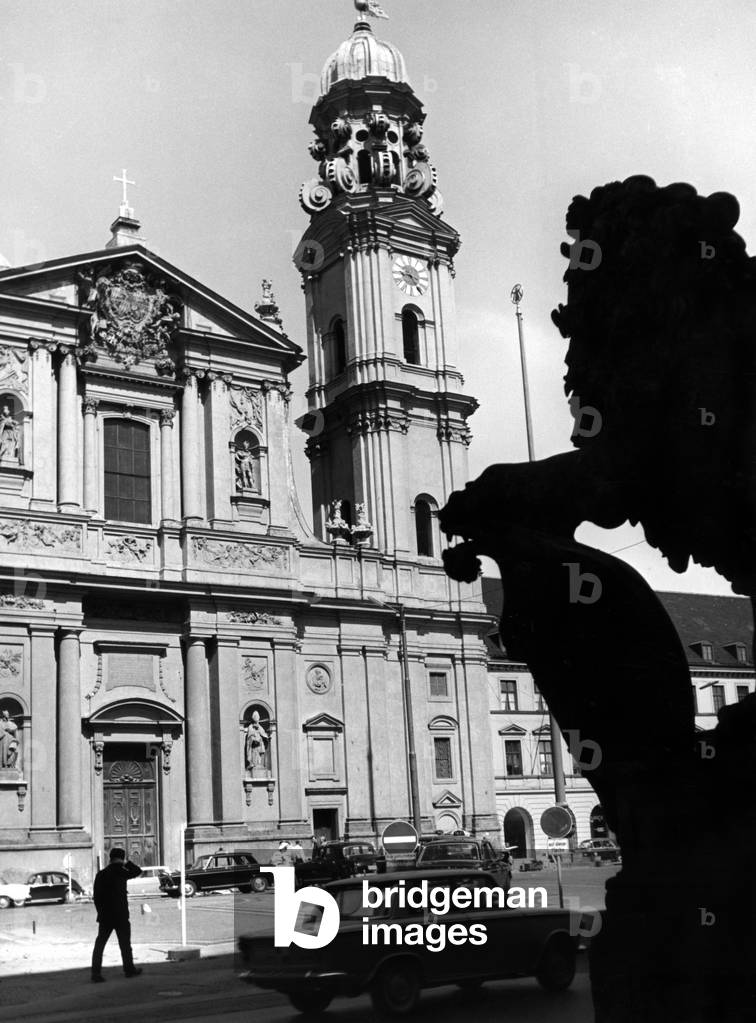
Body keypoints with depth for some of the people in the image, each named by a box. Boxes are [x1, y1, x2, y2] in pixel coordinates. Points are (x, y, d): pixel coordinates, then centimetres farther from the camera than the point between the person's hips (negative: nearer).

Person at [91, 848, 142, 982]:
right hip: (120, 915, -4)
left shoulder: (101, 874, 5)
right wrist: (126, 862, 7)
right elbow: (137, 871, 1)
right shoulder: (120, 872, -10)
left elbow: (96, 897, 7)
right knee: (125, 943, 10)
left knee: (99, 944, 3)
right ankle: (129, 969, 20)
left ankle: (96, 973, -4)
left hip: (104, 916, 4)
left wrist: (100, 911, 14)